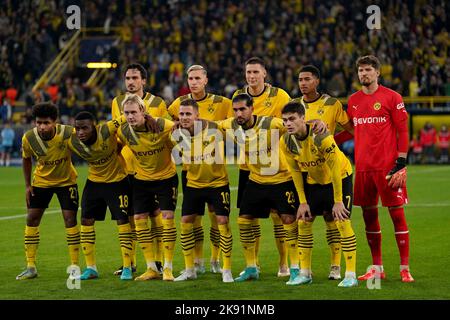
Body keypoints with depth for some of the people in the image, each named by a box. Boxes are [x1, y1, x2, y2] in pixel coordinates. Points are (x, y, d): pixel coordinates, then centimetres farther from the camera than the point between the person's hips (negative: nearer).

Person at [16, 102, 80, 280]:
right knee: (32, 219, -2)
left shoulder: (68, 133, -27)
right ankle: (31, 267, 6)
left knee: (70, 219, -10)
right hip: (41, 181, 2)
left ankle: (74, 265, 1)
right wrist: (27, 185, 0)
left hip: (66, 181, -2)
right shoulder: (28, 138, -19)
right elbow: (26, 159, 0)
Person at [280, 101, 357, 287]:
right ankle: (305, 273, 12)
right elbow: (295, 171, -4)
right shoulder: (285, 142, -17)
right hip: (314, 180, 6)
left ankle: (351, 275, -9)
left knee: (342, 222, -14)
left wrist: (338, 201, -22)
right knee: (303, 222, 1)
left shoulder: (321, 137, -34)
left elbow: (335, 169, -26)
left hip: (340, 177, -6)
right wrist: (303, 202, -4)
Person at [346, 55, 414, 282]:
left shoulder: (391, 97, -2)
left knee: (397, 213, -4)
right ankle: (376, 268, 17)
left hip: (388, 167, -5)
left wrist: (400, 164, -11)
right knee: (369, 215, 7)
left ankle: (405, 268, 1)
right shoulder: (353, 100, 12)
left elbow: (402, 131, -4)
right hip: (363, 168, 5)